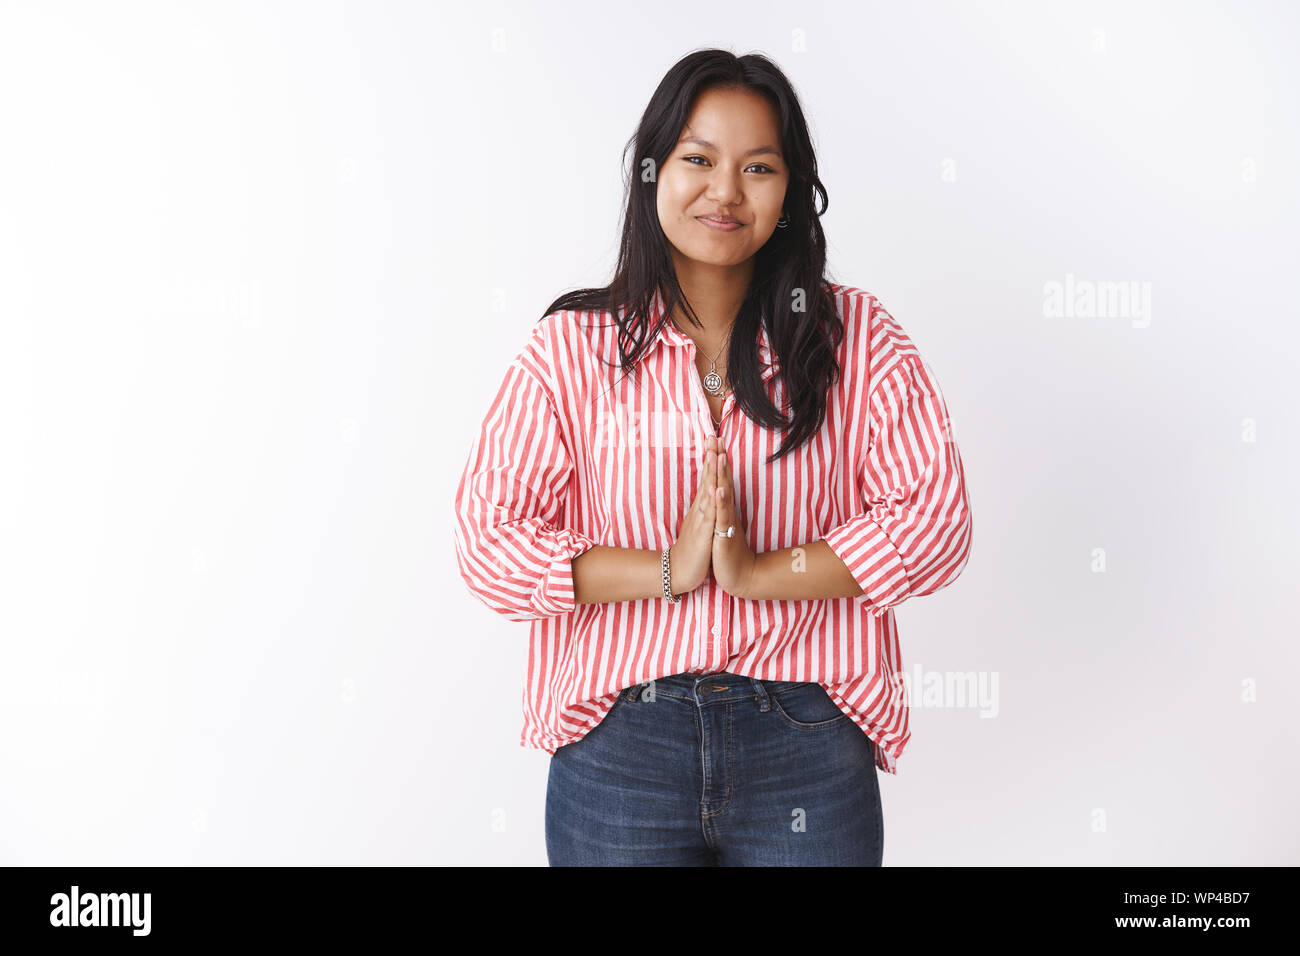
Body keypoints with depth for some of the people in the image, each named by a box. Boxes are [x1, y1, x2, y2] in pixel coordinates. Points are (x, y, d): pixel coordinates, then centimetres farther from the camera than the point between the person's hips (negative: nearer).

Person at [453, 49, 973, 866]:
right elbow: (487, 538, -6)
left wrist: (760, 574, -16)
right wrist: (668, 571, -15)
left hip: (809, 747, 1)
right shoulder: (572, 348, 0)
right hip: (618, 749, 0)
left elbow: (935, 520, -6)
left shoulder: (857, 338, 2)